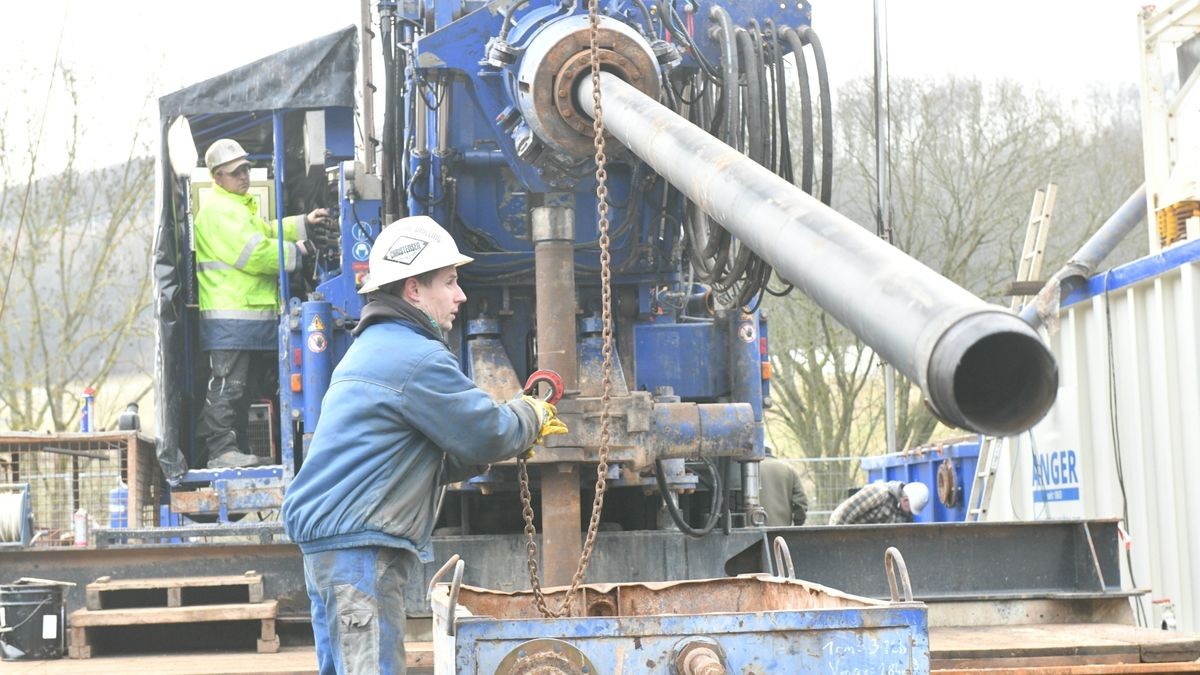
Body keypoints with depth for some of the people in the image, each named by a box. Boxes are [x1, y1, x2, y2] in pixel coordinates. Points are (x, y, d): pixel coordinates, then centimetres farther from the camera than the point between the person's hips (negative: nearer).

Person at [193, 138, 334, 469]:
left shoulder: (240, 206, 24)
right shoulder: (218, 209, -11)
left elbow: (266, 232, 31)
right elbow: (253, 252, -17)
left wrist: (304, 224, 17)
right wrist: (296, 252, -8)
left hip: (254, 313, 11)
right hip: (230, 315, -11)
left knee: (249, 386, 13)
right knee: (228, 385, -11)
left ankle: (237, 448, 19)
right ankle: (221, 449, -10)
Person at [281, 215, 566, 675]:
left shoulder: (373, 346, 20)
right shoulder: (418, 360, -14)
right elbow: (487, 434, -8)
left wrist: (515, 440, 15)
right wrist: (530, 417, 12)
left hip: (326, 538, 11)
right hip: (358, 545, -11)